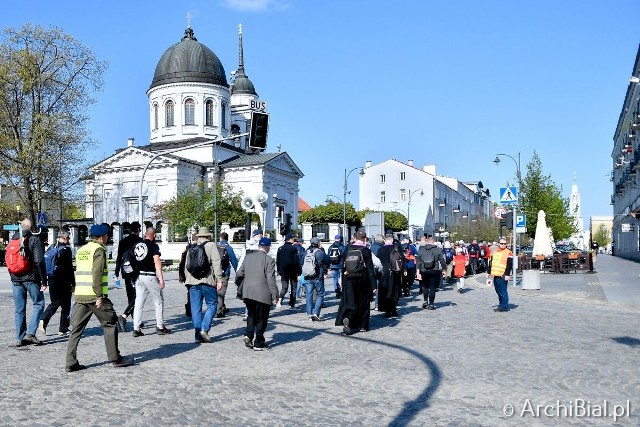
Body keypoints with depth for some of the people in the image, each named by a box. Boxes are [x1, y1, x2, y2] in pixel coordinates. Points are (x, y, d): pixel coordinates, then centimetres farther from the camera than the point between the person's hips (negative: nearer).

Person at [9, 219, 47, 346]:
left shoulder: (12, 240, 11)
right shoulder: (35, 240, -8)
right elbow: (39, 261, -14)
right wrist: (44, 281, -12)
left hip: (16, 279, 5)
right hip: (31, 278, -5)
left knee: (19, 309, 10)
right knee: (38, 304, 6)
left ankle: (19, 338, 12)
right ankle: (30, 333, -5)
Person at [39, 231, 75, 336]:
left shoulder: (51, 248, 7)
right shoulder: (66, 249, -12)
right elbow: (69, 268, -13)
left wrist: (45, 280, 18)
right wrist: (73, 284, -8)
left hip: (52, 280, 6)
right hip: (64, 281, -6)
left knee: (54, 303, 17)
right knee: (65, 304, 7)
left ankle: (43, 321, -6)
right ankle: (63, 329, 12)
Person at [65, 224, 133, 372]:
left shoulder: (81, 250, 18)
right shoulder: (99, 250, -8)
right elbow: (97, 274, -18)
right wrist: (99, 296, -17)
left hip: (80, 295, 8)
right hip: (94, 295, -8)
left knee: (76, 328, 8)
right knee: (110, 324, 5)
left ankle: (71, 362, 6)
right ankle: (115, 359, 10)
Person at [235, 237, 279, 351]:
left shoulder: (248, 257, 4)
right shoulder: (269, 260, -11)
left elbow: (239, 274, 8)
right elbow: (271, 280, -14)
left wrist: (239, 285, 28)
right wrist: (275, 296, -7)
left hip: (247, 293, 5)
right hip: (262, 294, -4)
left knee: (251, 315, 23)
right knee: (261, 318, 9)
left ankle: (248, 335, 6)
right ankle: (258, 343, 13)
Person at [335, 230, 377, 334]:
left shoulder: (348, 248, 0)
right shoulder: (366, 250, -9)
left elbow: (344, 265, 5)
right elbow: (370, 268, -9)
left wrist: (343, 280, 14)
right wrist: (373, 285, -6)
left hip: (348, 279, 2)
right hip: (362, 280, -2)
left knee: (349, 301, 5)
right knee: (362, 302, 11)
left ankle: (346, 318, -21)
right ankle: (363, 325, 19)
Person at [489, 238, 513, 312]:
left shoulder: (508, 253, -6)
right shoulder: (495, 252, 17)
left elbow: (510, 265, -12)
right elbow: (492, 263, 24)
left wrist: (507, 274, -19)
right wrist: (489, 272, 22)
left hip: (502, 276, -8)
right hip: (495, 275, 8)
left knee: (503, 292, -6)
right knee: (498, 291, 15)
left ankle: (504, 307, 1)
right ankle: (501, 305, 25)